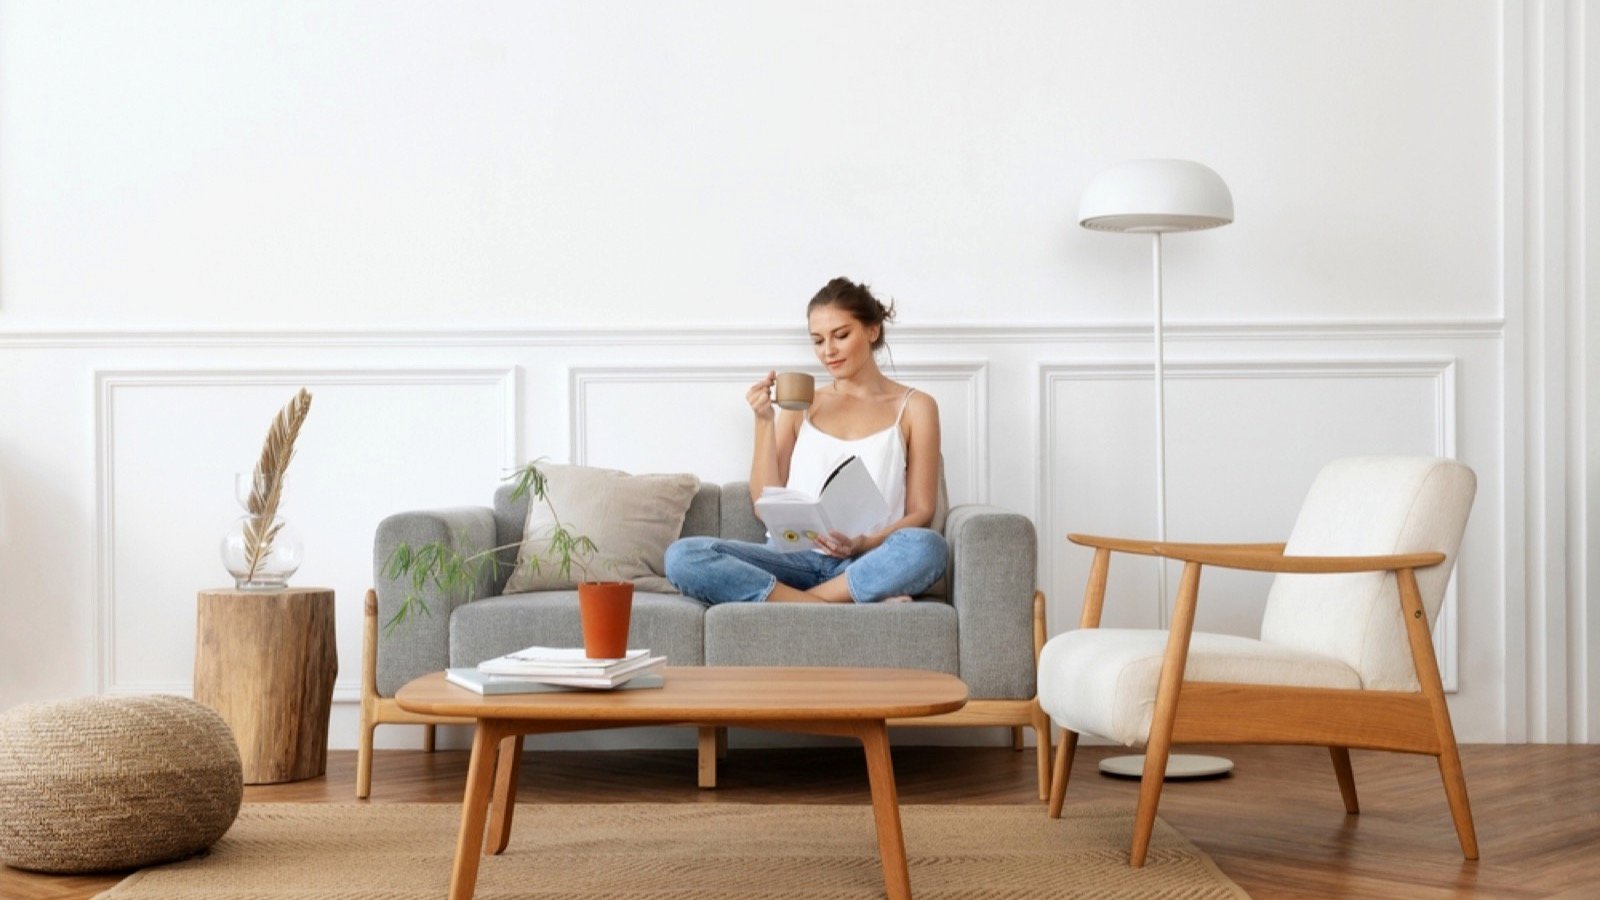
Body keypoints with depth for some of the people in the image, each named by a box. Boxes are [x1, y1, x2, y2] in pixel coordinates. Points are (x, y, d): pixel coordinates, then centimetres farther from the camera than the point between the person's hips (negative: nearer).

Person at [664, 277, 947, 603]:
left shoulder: (914, 407, 10)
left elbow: (921, 513, 6)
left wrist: (866, 543, -13)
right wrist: (764, 422, 0)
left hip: (863, 565, -2)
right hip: (795, 558, 2)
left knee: (927, 547, -37)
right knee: (682, 556, -25)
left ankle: (783, 602, -25)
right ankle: (843, 607, -28)